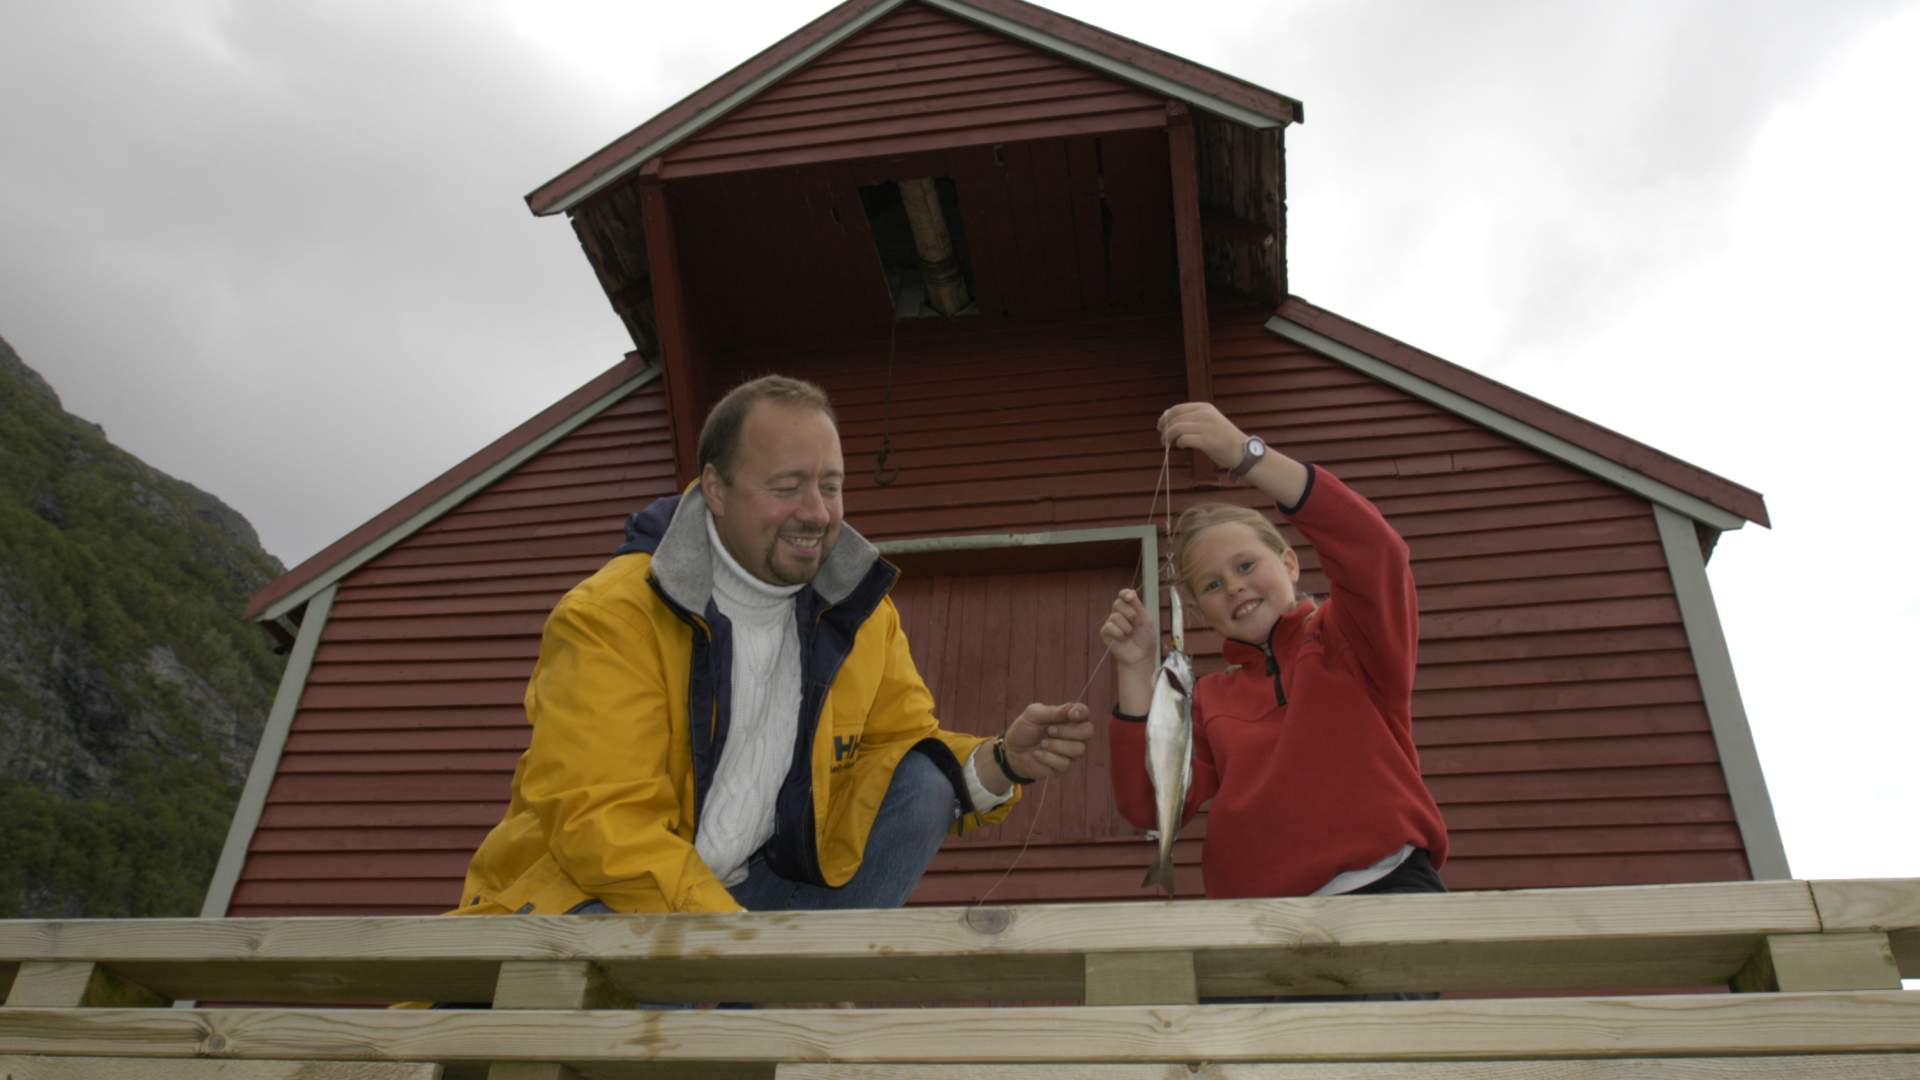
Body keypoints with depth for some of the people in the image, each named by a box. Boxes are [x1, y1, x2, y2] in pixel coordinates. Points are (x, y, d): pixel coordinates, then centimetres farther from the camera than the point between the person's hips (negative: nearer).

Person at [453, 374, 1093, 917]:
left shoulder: (862, 613, 0)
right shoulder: (610, 618, -19)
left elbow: (897, 744, 4)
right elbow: (603, 827, -26)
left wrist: (1003, 762, -18)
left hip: (755, 885, 6)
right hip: (591, 900, -5)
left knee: (922, 784, -10)